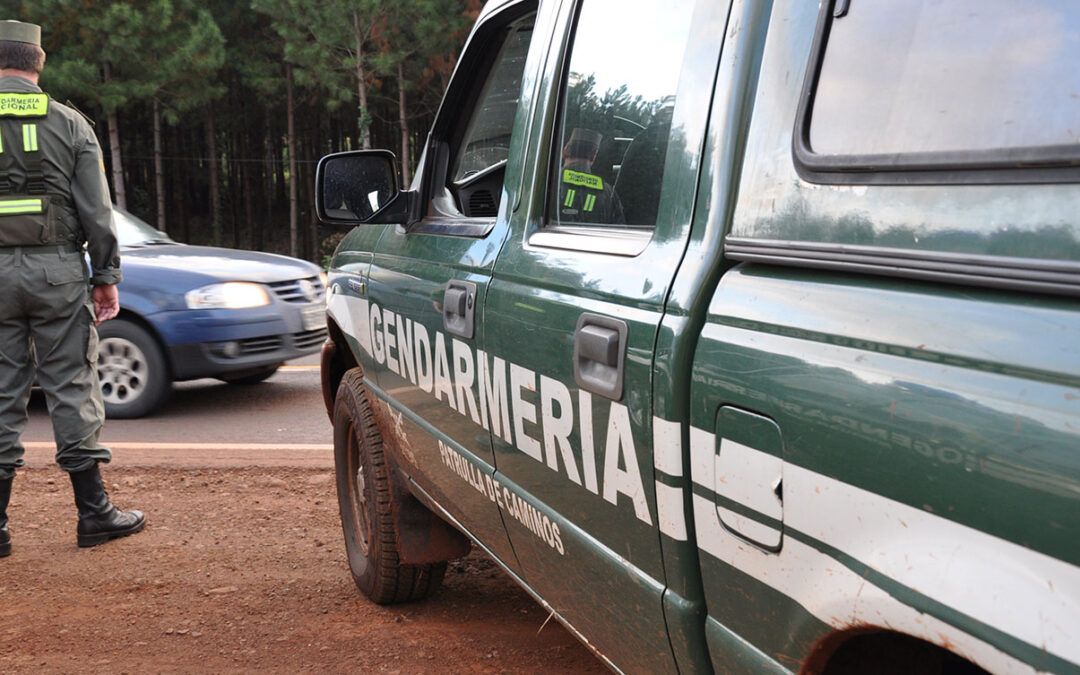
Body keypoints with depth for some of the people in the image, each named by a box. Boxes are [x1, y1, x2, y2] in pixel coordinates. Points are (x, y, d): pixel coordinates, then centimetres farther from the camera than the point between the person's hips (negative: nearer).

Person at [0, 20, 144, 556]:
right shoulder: (71, 124, 3)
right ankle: (94, 514, 9)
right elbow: (96, 210, 0)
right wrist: (106, 277, 5)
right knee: (72, 389, 5)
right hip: (58, 270, 0)